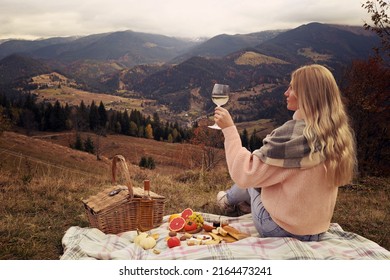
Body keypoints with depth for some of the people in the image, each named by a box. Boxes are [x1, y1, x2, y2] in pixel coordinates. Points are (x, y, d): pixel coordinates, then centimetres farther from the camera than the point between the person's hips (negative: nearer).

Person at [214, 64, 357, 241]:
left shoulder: (294, 132, -28)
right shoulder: (340, 133, -5)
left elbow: (245, 175, -25)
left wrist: (229, 128, -18)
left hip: (281, 230, -6)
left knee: (251, 184, 21)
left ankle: (228, 199, 51)